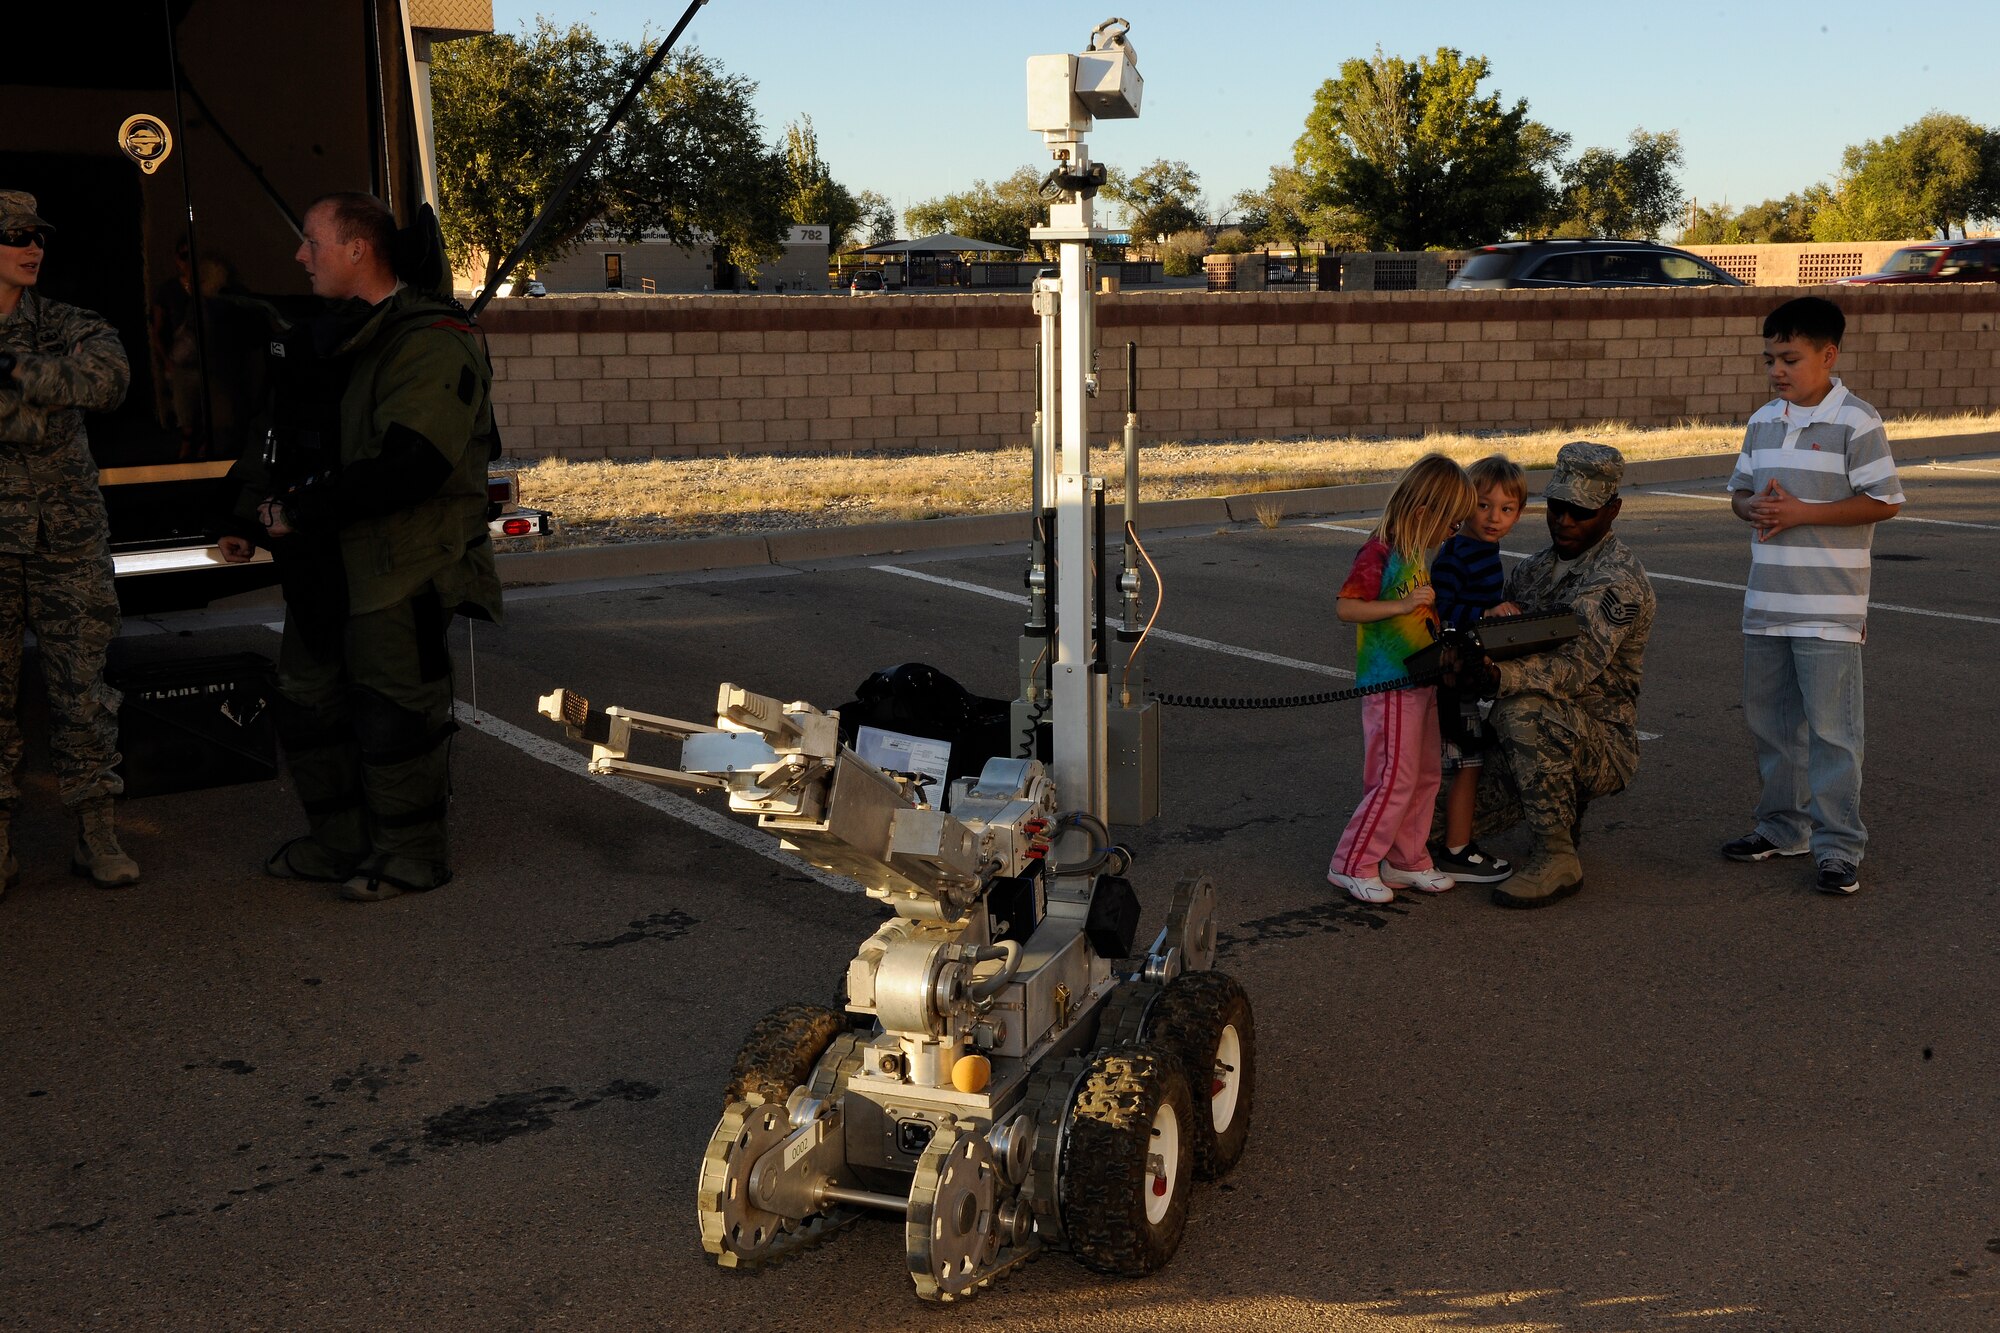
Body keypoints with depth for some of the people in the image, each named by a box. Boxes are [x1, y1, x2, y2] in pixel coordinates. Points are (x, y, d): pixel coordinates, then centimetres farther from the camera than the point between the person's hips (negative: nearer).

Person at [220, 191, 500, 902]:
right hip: (326, 565, 9)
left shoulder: (431, 342, -15)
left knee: (392, 708, -1)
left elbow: (411, 465, -26)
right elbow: (295, 446, 23)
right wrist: (253, 522, 9)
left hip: (400, 567, -9)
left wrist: (297, 512, -19)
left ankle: (413, 854, 14)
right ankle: (338, 842, 29)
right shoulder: (330, 340, 15)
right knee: (309, 698, 15)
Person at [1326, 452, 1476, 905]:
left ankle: (1406, 860, 23)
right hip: (1390, 683, -9)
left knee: (1424, 775, 13)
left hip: (1422, 679, 9)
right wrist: (1404, 605, -25)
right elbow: (1345, 607, -21)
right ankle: (1352, 864, 4)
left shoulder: (1417, 553, 12)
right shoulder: (1379, 552, -16)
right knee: (1395, 778, -7)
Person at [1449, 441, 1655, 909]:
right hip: (1538, 744, 8)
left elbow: (1576, 668, -29)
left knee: (1524, 711, -37)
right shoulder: (1533, 568, 11)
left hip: (1602, 744, -7)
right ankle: (1565, 807, 20)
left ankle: (1557, 857, -24)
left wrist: (1499, 677, -47)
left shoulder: (1619, 577, -15)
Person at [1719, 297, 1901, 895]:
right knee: (1769, 720, 15)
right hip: (1767, 604, 7)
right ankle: (1783, 827, 29)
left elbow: (1884, 502, -13)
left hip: (1828, 611, -7)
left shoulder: (1856, 423, -9)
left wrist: (1801, 512, -18)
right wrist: (1753, 508, -6)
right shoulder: (1763, 421, 10)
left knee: (1831, 728, -4)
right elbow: (1739, 489, 18)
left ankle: (1838, 845, 4)